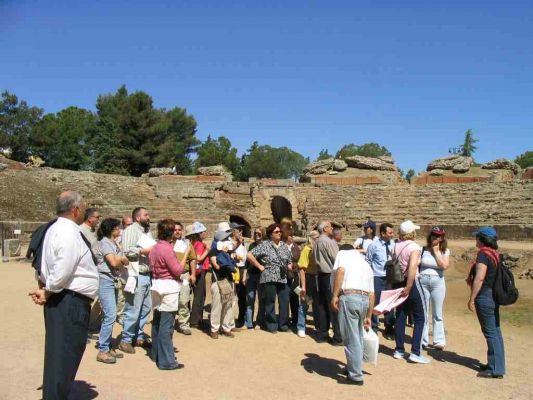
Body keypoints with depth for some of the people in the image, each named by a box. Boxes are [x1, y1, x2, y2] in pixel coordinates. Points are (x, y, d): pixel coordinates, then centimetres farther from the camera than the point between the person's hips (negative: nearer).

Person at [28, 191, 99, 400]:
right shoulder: (69, 233, -19)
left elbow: (49, 265, 16)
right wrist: (47, 293, -8)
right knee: (64, 355, -2)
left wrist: (44, 288, 5)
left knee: (59, 354, 20)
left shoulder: (56, 229, 13)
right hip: (70, 302, -10)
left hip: (65, 301, 10)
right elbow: (62, 272, -23)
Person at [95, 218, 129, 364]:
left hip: (113, 281, 9)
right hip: (105, 281, -9)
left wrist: (120, 260, -8)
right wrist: (123, 260, -1)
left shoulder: (113, 243, 16)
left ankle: (108, 348, 20)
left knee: (110, 316, 12)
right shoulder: (104, 243, -11)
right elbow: (114, 262, -19)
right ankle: (102, 351, -5)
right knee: (110, 316, -11)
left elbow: (121, 261, 12)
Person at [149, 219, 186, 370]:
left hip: (157, 284, 10)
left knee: (157, 321, 18)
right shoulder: (167, 249, -19)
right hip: (168, 287, -10)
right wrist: (185, 255, -5)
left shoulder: (155, 247, 9)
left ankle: (156, 354, 30)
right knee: (166, 325, -5)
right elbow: (178, 271, -16)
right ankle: (166, 361, 0)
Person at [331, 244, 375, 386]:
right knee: (357, 337, 22)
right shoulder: (366, 263, 28)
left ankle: (356, 376, 7)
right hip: (364, 299, 7)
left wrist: (334, 295, -12)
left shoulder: (343, 253, 12)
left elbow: (341, 270, -11)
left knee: (351, 339, 1)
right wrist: (368, 316, 30)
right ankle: (353, 367, 35)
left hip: (349, 298, -6)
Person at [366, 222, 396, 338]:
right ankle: (374, 328, 26)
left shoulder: (393, 244, -3)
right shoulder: (373, 245, -10)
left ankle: (389, 329, 31)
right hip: (377, 278, -3)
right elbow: (368, 262, -1)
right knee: (375, 304, 8)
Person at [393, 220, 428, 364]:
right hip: (411, 282, -6)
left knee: (400, 316, 12)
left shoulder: (396, 246, 5)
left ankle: (399, 350, 18)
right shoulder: (414, 247, -15)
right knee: (420, 317, 3)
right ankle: (415, 352, 0)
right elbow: (412, 267, -26)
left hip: (398, 282, 7)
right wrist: (408, 288, -24)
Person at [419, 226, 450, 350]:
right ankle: (423, 340, 17)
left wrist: (436, 251, -10)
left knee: (437, 313, 5)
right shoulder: (423, 249, 1)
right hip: (423, 281, 1)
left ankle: (439, 341, 12)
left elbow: (444, 266, -14)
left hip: (437, 282, 0)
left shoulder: (445, 251, 2)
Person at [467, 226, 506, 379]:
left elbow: (480, 278, -22)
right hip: (494, 296, 9)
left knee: (490, 333, -3)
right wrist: (472, 281, 13)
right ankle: (496, 364, 25)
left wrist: (472, 299, -18)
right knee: (495, 331, 15)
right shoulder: (495, 254, 11)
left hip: (485, 297, -9)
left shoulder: (483, 254, -17)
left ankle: (496, 369, 3)